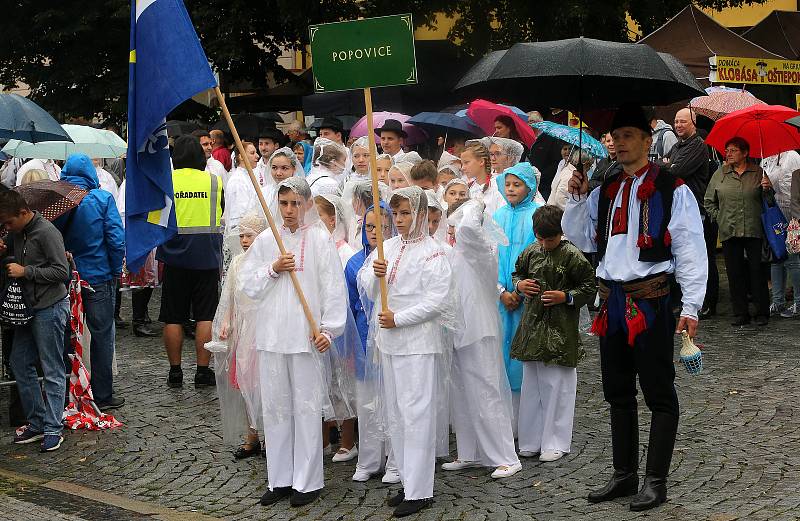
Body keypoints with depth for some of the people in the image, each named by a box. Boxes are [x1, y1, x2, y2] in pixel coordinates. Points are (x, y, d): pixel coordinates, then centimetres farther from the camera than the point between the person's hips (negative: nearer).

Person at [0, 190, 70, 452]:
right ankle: (36, 423, 19)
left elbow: (62, 272, -18)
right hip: (28, 308, 9)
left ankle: (53, 429, 2)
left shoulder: (46, 232, -15)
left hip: (50, 309, -9)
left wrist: (26, 271, -19)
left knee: (52, 371, -2)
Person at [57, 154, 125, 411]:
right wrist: (116, 270, -1)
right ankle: (102, 395, 9)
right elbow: (116, 238, -13)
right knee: (101, 335, 6)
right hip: (98, 277, -3)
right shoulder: (102, 199, -10)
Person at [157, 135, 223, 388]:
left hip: (174, 256, 0)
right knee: (205, 317, 4)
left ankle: (175, 370, 11)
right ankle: (203, 371, 4)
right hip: (207, 256, 0)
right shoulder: (214, 181, 0)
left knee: (173, 318, 8)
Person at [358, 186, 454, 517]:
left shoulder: (432, 253, -8)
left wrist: (398, 319, -16)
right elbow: (368, 292, 12)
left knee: (416, 413, -6)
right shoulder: (387, 248, 12)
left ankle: (420, 491, -2)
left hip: (418, 343, -7)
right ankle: (408, 482, 21)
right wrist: (375, 274, -9)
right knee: (395, 414, 12)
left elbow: (437, 300, -14)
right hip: (389, 341, 8)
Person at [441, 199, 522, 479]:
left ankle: (506, 458, -1)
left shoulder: (482, 247, -14)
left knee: (486, 396, -7)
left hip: (478, 332, -9)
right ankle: (469, 454, 24)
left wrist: (473, 208, -16)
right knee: (460, 397, 14)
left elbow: (467, 227, -33)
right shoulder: (457, 250, 13)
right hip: (458, 331, 9)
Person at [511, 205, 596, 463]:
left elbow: (590, 287, -3)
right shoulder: (530, 252, 6)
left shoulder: (572, 256, -7)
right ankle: (532, 440, 20)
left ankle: (556, 442, 11)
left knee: (558, 385, 1)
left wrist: (567, 297, -15)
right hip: (533, 325, 5)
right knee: (531, 384, 10)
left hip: (561, 330, -5)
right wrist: (520, 285, 1)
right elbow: (517, 273, 22)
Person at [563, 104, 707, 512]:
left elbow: (690, 250, -8)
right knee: (618, 393, 14)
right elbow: (581, 240, 16)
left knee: (659, 393, 0)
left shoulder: (672, 190, -5)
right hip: (612, 301, 7)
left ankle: (656, 481, 8)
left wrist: (690, 307, -13)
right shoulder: (605, 191, 14)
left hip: (651, 301, -7)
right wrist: (578, 198, 1)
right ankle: (624, 475, 25)